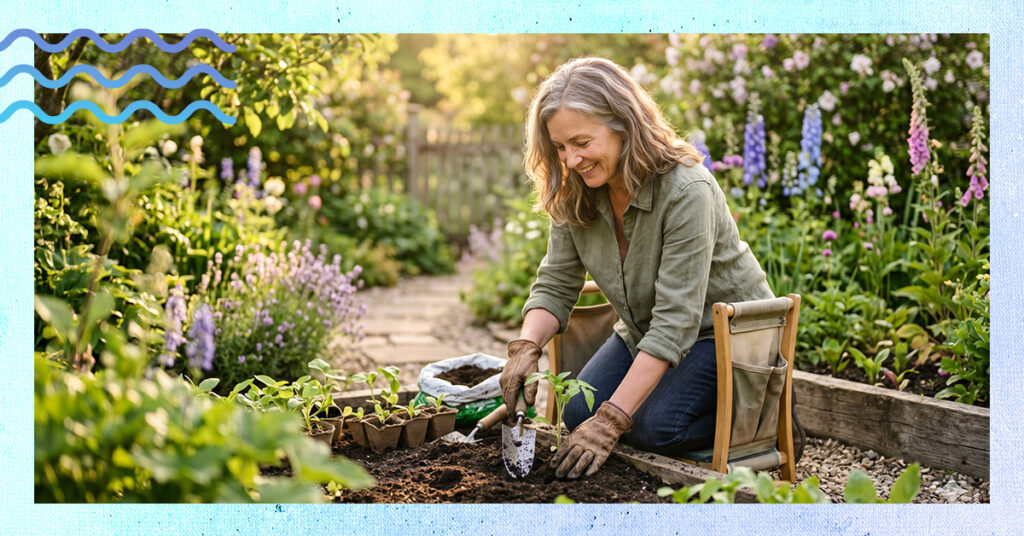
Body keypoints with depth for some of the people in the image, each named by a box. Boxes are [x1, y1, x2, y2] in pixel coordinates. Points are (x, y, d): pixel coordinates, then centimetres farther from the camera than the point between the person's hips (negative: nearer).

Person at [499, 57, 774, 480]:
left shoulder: (687, 191, -31)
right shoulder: (574, 195, -10)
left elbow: (675, 321, -33)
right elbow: (555, 285, -4)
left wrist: (611, 421, -36)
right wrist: (526, 347, -26)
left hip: (728, 332, -7)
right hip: (643, 332, 7)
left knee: (655, 424, -27)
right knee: (579, 414, -11)